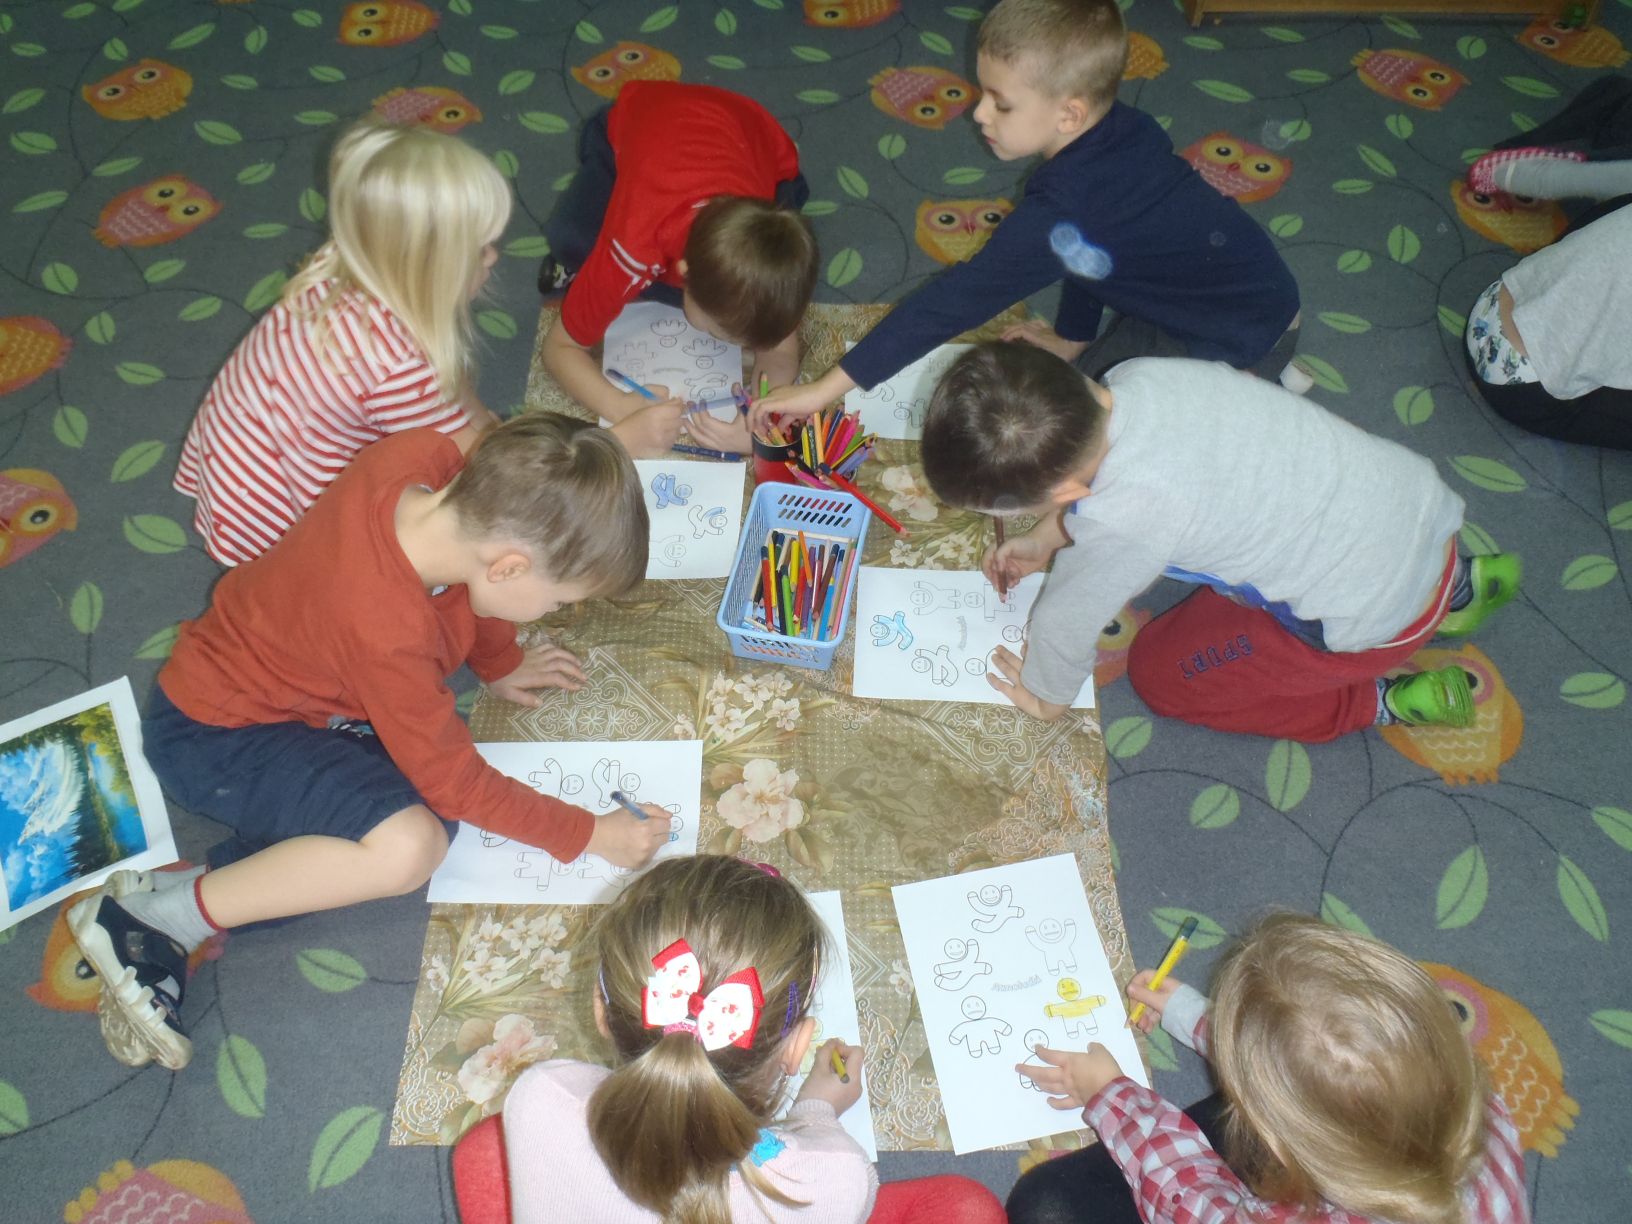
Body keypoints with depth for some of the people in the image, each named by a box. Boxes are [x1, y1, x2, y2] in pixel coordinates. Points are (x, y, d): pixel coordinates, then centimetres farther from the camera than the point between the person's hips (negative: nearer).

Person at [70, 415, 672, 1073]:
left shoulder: (424, 456, -21)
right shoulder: (391, 632, -37)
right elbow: (455, 782, -22)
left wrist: (499, 663, 13)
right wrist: (591, 834, -13)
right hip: (212, 735, -9)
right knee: (408, 846, -27)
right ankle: (150, 919, -14)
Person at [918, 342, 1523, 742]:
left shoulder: (1128, 515, -34)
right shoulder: (1133, 376, -14)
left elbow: (1067, 618, -15)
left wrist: (1044, 694, 3)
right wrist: (1045, 540, 12)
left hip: (1378, 610, -7)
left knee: (1158, 669, 6)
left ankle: (1379, 701, 7)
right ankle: (1456, 583, 26)